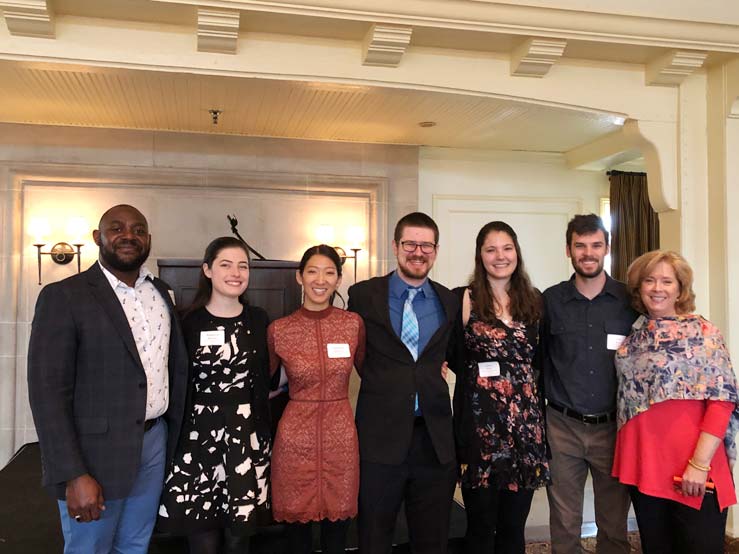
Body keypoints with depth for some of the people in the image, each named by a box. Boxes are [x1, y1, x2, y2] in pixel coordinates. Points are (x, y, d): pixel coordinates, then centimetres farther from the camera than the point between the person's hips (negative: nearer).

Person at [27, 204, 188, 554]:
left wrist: (177, 437, 9)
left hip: (155, 442, 5)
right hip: (95, 450, -5)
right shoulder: (63, 296, -11)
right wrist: (73, 475, -19)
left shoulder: (161, 293, 7)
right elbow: (47, 390, -14)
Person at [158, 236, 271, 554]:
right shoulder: (189, 322, -3)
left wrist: (263, 437, 4)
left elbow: (263, 381, 8)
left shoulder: (258, 320, 4)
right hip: (198, 437, -2)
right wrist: (174, 439, -4)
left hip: (247, 437, 2)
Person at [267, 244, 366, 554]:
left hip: (341, 435, 1)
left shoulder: (353, 324, -2)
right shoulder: (279, 330, -5)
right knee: (297, 520, 10)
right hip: (295, 435, -1)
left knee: (338, 518, 12)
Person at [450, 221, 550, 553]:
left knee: (514, 526, 13)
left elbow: (535, 358, 16)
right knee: (481, 527, 6)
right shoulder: (462, 299, -4)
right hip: (479, 421, -4)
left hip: (526, 420, 4)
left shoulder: (533, 300, 9)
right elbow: (455, 359, -1)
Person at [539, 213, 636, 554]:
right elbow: (539, 360, 5)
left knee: (614, 524, 11)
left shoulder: (629, 299, 1)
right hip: (563, 427, 0)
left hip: (614, 427, 0)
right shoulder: (551, 300, 0)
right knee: (564, 525, 10)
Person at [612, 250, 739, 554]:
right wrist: (630, 457, 7)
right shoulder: (633, 335, 8)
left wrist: (699, 463, -18)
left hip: (692, 472, -5)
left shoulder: (703, 333, -7)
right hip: (642, 465, 5)